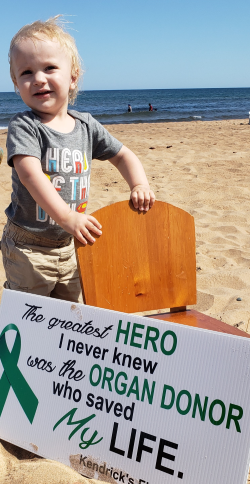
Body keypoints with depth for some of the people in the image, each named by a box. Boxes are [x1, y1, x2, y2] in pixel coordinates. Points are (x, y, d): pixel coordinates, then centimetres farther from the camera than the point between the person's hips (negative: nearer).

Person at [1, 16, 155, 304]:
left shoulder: (86, 126, 2)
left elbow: (122, 155, 12)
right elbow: (30, 173, -30)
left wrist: (139, 185, -8)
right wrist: (66, 216, -43)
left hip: (67, 245, 5)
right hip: (28, 247, -5)